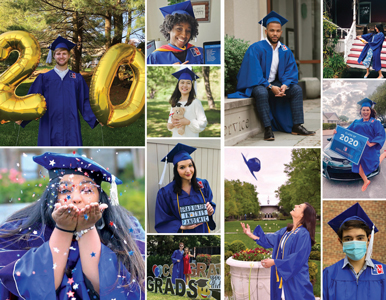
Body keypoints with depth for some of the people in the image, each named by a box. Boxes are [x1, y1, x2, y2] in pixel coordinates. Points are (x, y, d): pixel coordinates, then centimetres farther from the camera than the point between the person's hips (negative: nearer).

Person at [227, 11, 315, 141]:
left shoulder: (285, 51, 4)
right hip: (257, 84, -6)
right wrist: (271, 87, -28)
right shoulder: (256, 48, -14)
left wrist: (284, 85, -18)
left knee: (297, 90, -10)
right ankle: (268, 129, -34)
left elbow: (291, 72, 3)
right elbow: (254, 73, -19)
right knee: (262, 93, -38)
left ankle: (297, 126, -12)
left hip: (275, 83, 6)